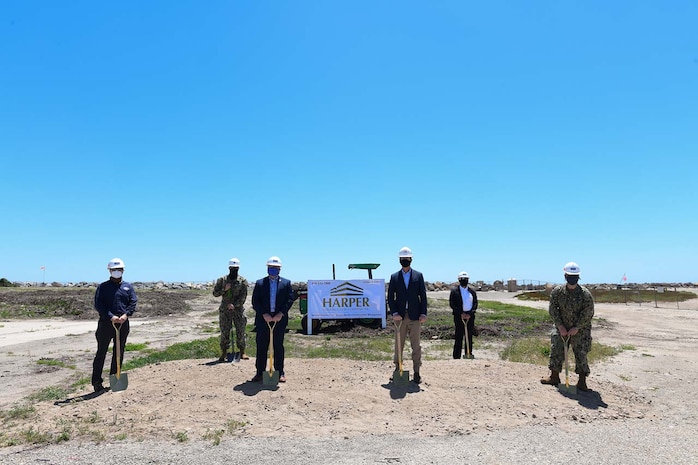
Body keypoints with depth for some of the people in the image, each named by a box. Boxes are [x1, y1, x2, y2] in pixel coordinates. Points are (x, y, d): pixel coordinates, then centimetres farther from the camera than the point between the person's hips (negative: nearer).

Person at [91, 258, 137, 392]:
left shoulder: (128, 287, 11)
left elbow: (133, 302, 2)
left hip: (123, 324, 3)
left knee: (119, 353, 10)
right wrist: (111, 316, -19)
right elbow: (98, 304, -7)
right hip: (106, 323, -3)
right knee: (101, 352, 2)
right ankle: (97, 382, 9)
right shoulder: (103, 287, 3)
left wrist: (126, 314, -16)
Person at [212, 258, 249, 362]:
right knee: (224, 333, 4)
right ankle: (223, 354, 12)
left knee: (241, 332, 1)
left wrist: (234, 305, -18)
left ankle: (242, 352, 10)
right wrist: (224, 289, -13)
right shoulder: (222, 280, 5)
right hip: (224, 310, 1)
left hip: (238, 310, -1)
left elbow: (243, 297, -6)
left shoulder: (243, 281, 0)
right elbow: (215, 293, 3)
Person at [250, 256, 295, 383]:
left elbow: (290, 299, -1)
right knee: (261, 347, 4)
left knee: (278, 346, 7)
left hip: (279, 319, 0)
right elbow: (255, 301, 0)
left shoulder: (286, 283, 6)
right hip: (263, 320, 0)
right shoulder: (260, 283, 6)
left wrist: (281, 314, -12)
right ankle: (260, 373, 12)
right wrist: (264, 314, -12)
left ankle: (280, 373, 14)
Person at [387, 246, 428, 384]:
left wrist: (423, 313, -4)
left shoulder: (418, 276, 6)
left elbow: (423, 296, 4)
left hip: (415, 316, 0)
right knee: (399, 344, 7)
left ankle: (416, 372, 8)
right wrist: (394, 313, -7)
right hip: (400, 316, 1)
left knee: (416, 345, 2)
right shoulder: (394, 277, 7)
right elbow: (390, 297, 4)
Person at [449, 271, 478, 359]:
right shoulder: (454, 291, 1)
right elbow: (452, 304, -5)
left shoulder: (472, 292, 11)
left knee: (469, 337, 8)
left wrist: (470, 314, -9)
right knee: (459, 337, -3)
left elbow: (475, 304, 6)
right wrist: (461, 313, -13)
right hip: (459, 317, -3)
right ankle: (456, 356, 2)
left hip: (470, 317, 4)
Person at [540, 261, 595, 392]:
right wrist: (560, 326, -11)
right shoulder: (557, 291, -9)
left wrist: (577, 327, -15)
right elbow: (552, 310, -5)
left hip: (580, 329, -3)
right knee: (556, 351, 8)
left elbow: (588, 314, -13)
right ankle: (554, 377, 24)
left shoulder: (585, 294, -16)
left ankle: (582, 382, 13)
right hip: (561, 327, 3)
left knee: (581, 354, 0)